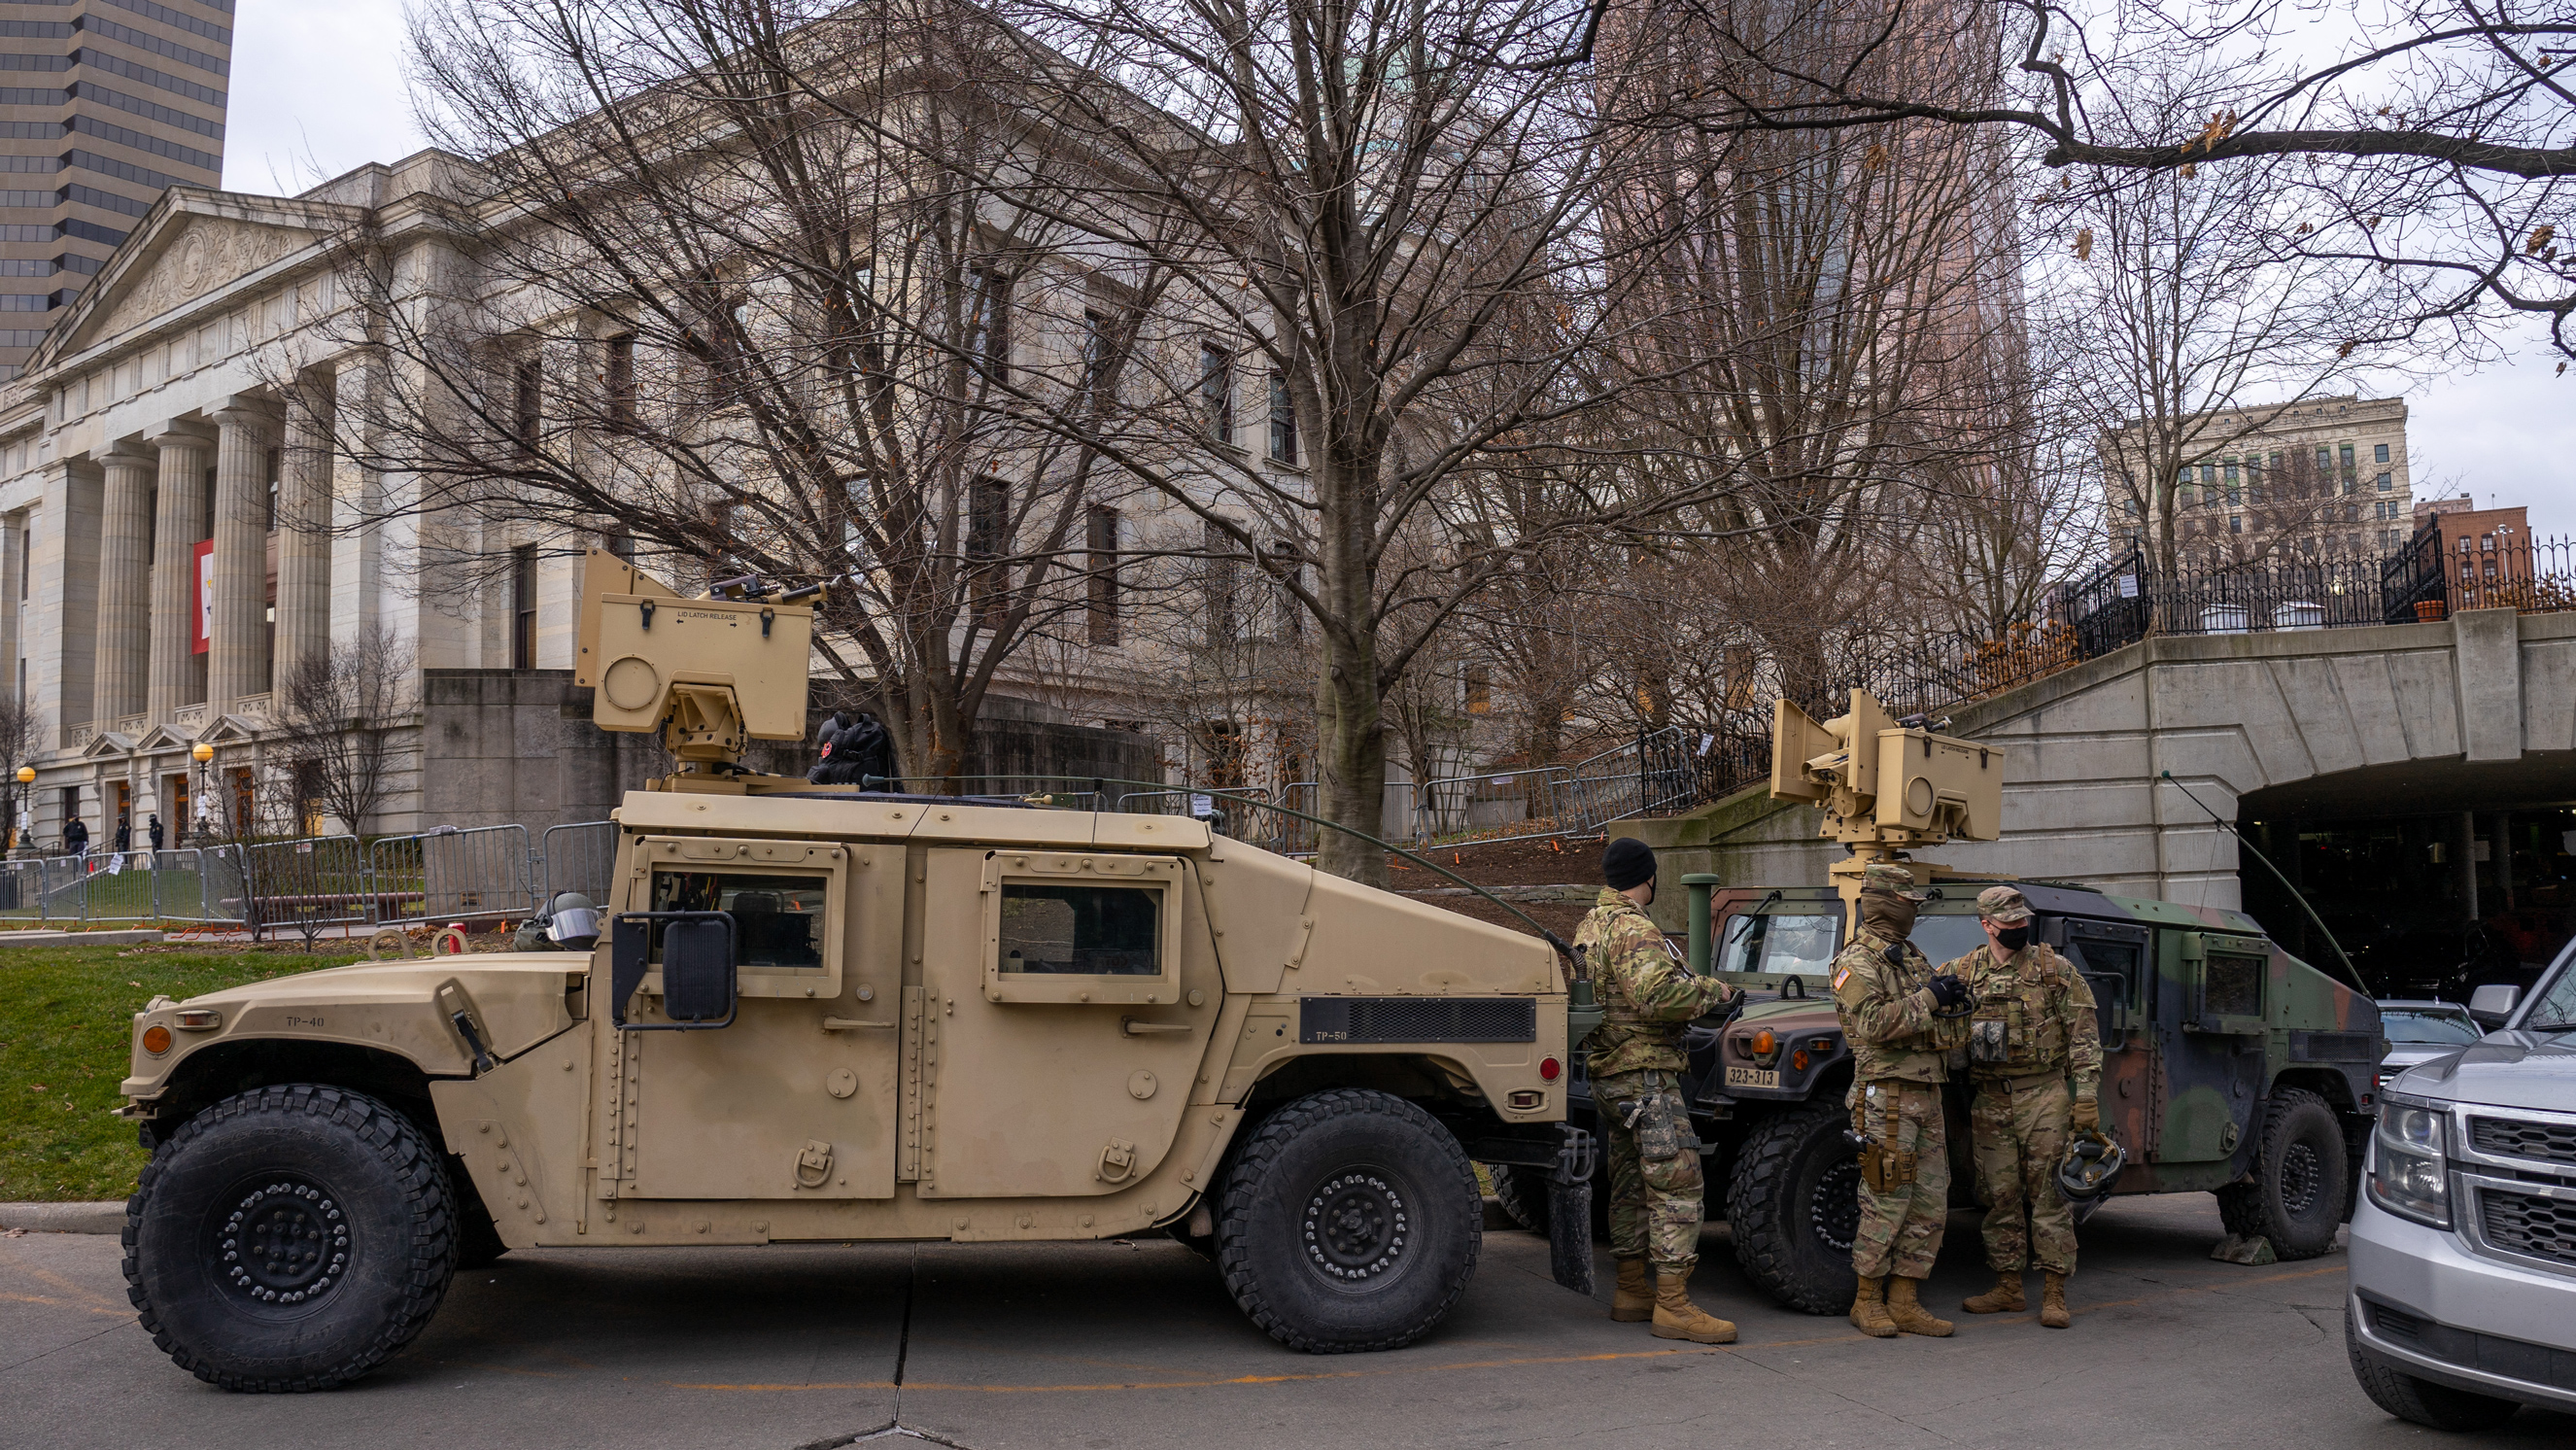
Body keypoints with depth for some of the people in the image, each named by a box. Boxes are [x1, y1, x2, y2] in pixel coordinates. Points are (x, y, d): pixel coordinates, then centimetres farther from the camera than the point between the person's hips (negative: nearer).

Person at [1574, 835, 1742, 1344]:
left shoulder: (1589, 926, 15)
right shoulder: (1633, 930, -16)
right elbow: (1657, 992, -28)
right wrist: (1713, 991, -14)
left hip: (1607, 1074, 10)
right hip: (1645, 1075, -10)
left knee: (1630, 1186, 15)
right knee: (1677, 1186, -8)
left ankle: (1631, 1292, 22)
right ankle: (1672, 1306, -8)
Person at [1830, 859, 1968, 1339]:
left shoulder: (1911, 955, 19)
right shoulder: (1857, 962, -9)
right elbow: (1873, 1024, -21)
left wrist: (1951, 998, 7)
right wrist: (1926, 998, -18)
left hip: (1927, 1093, 9)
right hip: (1887, 1094, -8)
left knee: (1930, 1202, 7)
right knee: (1888, 1201, -5)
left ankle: (1903, 1301, 13)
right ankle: (1868, 1300, 7)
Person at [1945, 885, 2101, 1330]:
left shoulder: (2056, 969, -1)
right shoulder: (1962, 973, 6)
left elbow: (2084, 1034, -2)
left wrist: (2086, 1094, -8)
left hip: (2044, 1095, -3)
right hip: (1989, 1099, 3)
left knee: (2049, 1194, -1)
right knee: (2000, 1195, 7)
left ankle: (2055, 1293, 5)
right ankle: (2007, 1287, 16)